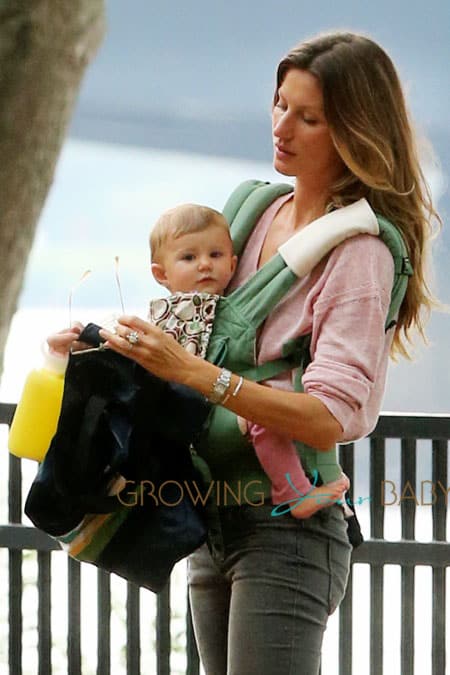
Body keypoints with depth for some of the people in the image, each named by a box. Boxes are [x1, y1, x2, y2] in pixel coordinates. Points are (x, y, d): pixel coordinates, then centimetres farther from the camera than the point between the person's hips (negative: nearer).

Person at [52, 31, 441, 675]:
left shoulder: (360, 251, -12)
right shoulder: (264, 215, 10)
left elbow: (329, 418, -21)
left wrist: (193, 372, -28)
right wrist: (106, 341, 6)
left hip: (286, 529, -8)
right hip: (215, 520, 8)